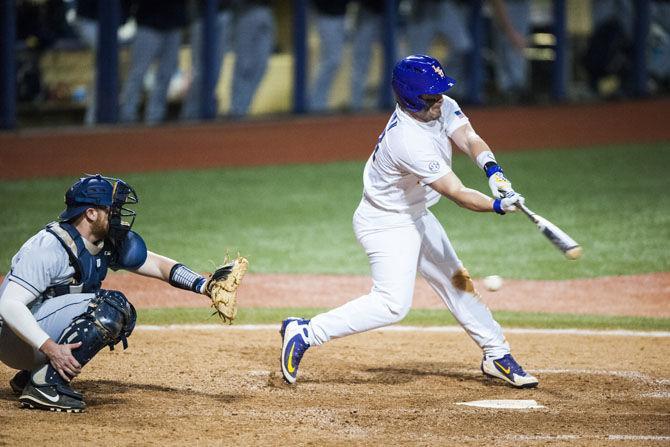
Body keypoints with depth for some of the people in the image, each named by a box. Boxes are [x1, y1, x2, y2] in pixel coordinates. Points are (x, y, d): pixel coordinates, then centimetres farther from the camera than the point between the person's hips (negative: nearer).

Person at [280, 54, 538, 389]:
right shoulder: (409, 142, -34)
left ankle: (497, 355, 26)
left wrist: (493, 171, -37)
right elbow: (457, 193, -34)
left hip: (416, 217, 10)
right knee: (394, 302, -20)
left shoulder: (442, 108, -8)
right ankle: (304, 333, -16)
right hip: (386, 225, -10)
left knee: (457, 281, 14)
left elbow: (470, 140, -18)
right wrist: (497, 205, -46)